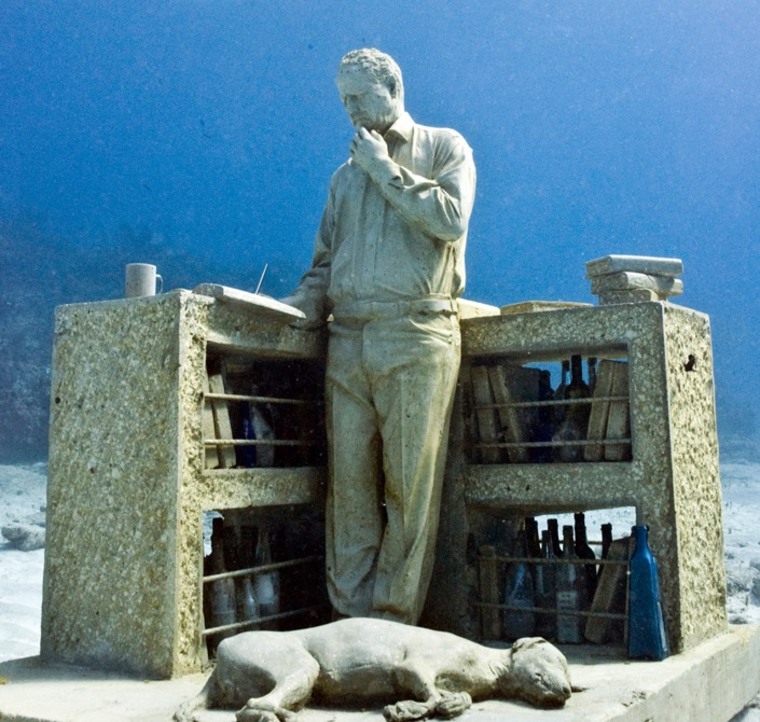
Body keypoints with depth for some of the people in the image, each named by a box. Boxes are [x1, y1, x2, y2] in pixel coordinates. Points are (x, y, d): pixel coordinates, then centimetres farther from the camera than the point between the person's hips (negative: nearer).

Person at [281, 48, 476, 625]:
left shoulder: (445, 148, 12)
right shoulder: (347, 174, 24)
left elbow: (451, 220, -8)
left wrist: (386, 169, -2)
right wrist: (293, 308, 3)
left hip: (417, 338, -4)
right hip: (347, 341, 5)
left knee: (410, 483, -6)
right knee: (348, 483, 0)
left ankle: (394, 616, 1)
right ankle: (351, 614, 6)